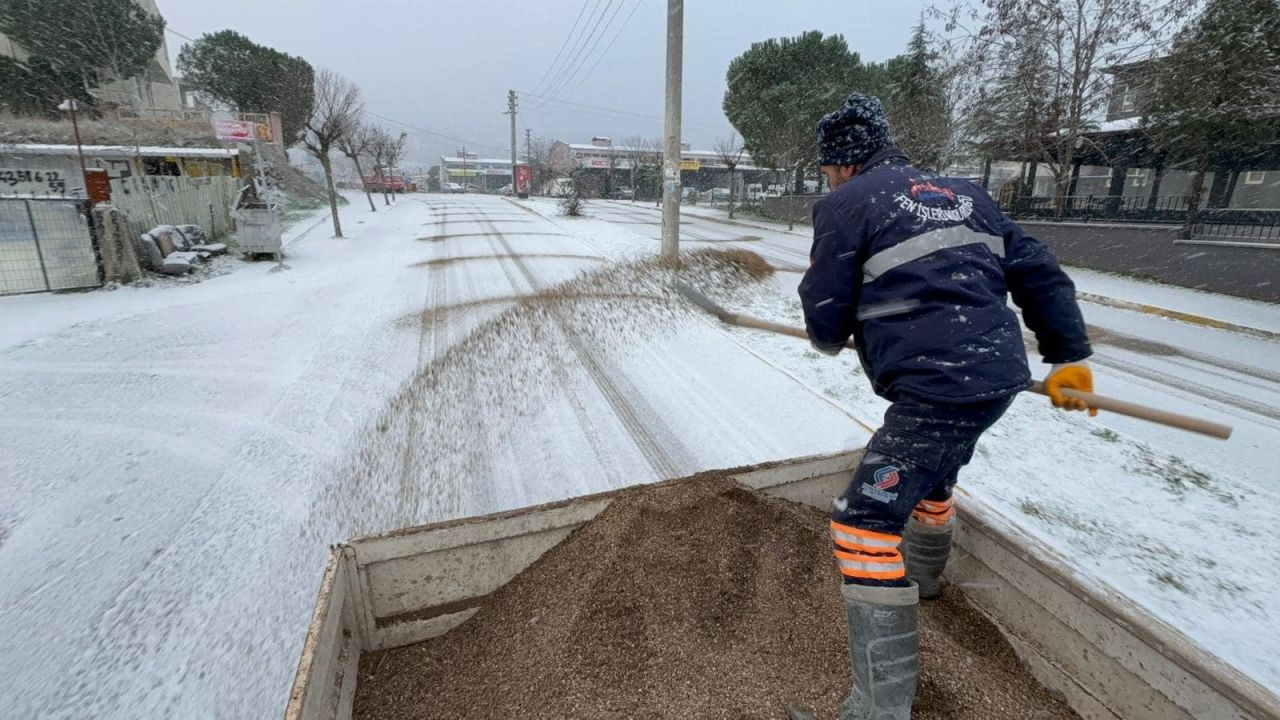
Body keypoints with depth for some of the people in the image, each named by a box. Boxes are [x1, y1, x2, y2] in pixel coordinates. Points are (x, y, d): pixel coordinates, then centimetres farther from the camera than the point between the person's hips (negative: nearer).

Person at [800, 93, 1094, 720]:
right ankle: (922, 576, 59)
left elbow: (826, 326, -3)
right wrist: (1068, 357, 20)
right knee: (930, 475, 32)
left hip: (938, 390, -9)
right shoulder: (962, 193, 19)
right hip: (998, 375, 9)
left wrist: (832, 336, 20)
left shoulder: (845, 205, -2)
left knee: (865, 523, -4)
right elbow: (1037, 271, 16)